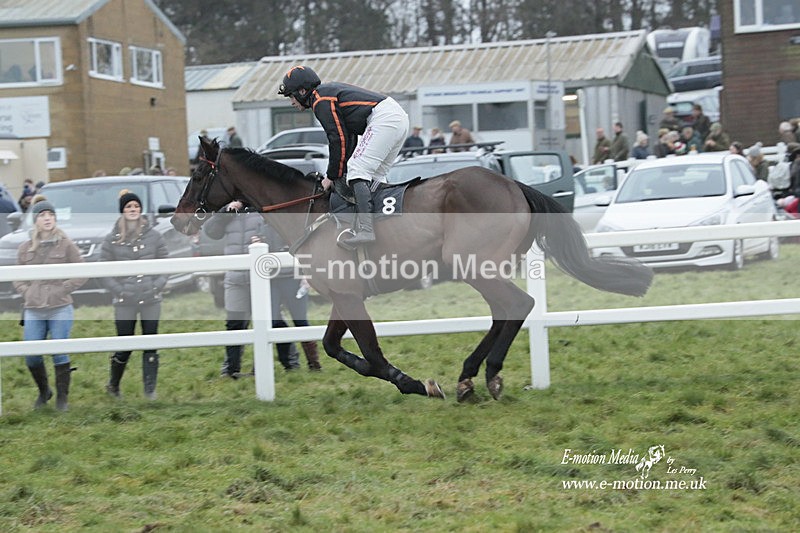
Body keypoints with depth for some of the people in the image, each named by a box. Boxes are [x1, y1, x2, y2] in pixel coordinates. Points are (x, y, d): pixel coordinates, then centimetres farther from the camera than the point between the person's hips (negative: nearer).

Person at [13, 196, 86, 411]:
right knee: (31, 357, 2)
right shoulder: (25, 248, 7)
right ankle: (43, 391, 26)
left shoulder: (66, 245, -1)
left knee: (60, 354, -1)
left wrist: (61, 290, -7)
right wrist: (27, 292, -2)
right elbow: (17, 278, 16)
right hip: (33, 311, 3)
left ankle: (62, 397, 12)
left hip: (60, 310, -3)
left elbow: (81, 274, 2)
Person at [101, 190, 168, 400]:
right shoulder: (112, 239, -2)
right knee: (124, 348, 4)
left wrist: (158, 285, -6)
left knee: (151, 346, 2)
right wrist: (118, 290, -8)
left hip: (151, 301, 1)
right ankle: (113, 386, 25)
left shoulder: (154, 236, 2)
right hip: (125, 303, -1)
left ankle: (150, 389, 9)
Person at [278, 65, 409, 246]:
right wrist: (341, 170, 19)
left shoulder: (320, 100, -4)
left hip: (383, 118, -10)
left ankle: (365, 230, -24)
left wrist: (332, 176, 2)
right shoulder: (330, 90, 25)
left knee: (358, 169, -13)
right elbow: (349, 135, 24)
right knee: (374, 177, 13)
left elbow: (338, 140, -8)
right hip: (400, 117, 10)